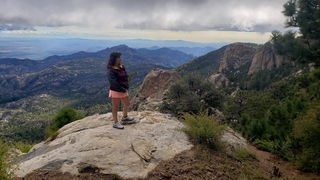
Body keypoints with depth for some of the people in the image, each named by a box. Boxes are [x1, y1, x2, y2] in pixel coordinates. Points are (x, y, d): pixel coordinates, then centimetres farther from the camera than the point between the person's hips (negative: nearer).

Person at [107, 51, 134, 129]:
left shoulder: (122, 67, 3)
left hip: (123, 90, 8)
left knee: (127, 104, 22)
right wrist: (122, 89, -22)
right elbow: (113, 82, -26)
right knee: (115, 107, 5)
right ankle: (115, 122, 20)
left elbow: (126, 77, 4)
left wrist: (126, 87, -10)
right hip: (115, 91, -8)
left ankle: (125, 117, 46)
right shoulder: (112, 70, -19)